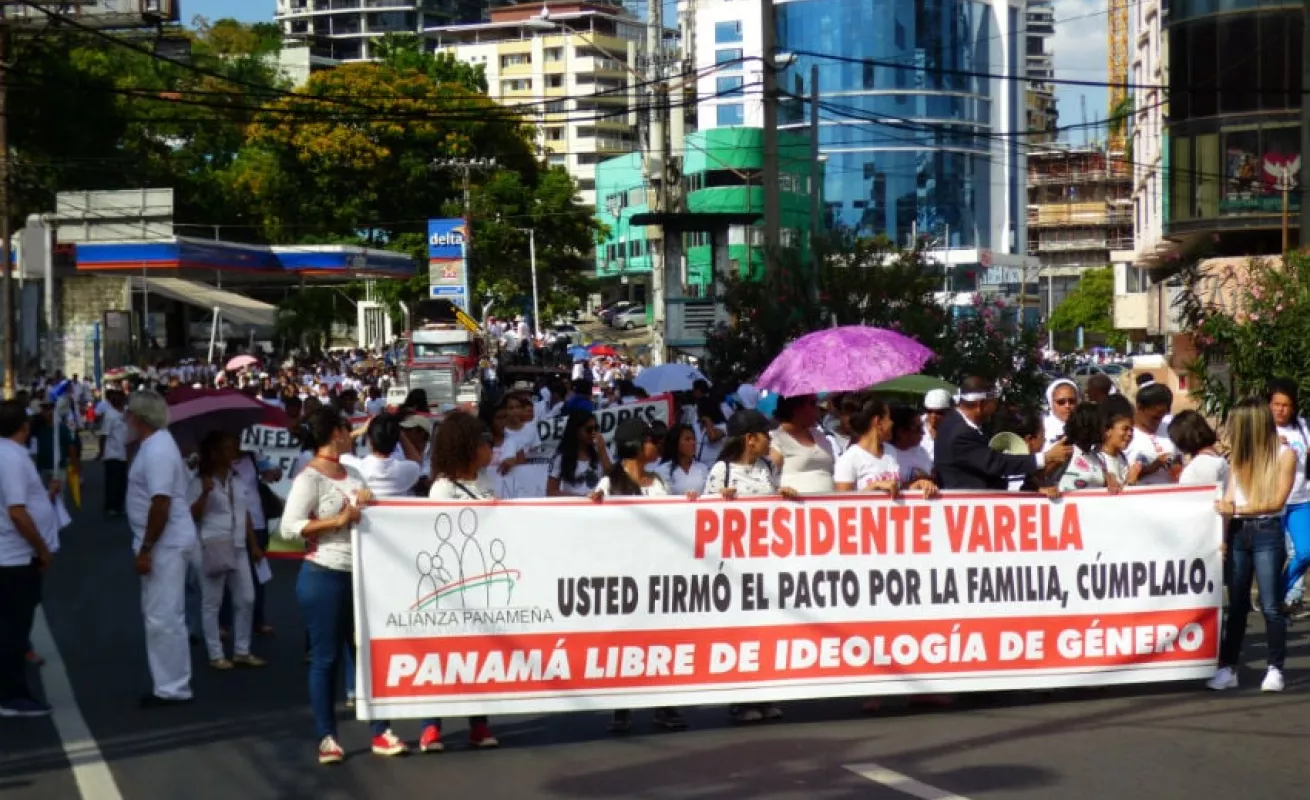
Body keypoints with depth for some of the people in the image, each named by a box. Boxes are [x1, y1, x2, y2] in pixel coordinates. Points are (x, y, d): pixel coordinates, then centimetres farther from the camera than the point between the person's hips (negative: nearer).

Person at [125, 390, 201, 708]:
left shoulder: (156, 450, -19)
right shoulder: (159, 444, 13)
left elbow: (161, 504, -25)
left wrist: (145, 548, -23)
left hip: (164, 545, -11)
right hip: (164, 543, 11)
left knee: (163, 618, -7)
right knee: (162, 616, 16)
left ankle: (172, 688, -2)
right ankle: (170, 683, 22)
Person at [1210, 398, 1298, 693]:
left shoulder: (1284, 454, -1)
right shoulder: (1239, 457, 12)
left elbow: (1277, 501, -8)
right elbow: (1227, 501, 5)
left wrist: (1238, 509, -15)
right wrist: (1222, 536, -6)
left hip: (1267, 533, -4)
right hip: (1238, 533, 4)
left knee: (1270, 606, -5)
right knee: (1237, 605, 6)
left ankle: (1274, 669, 2)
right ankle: (1228, 668, 9)